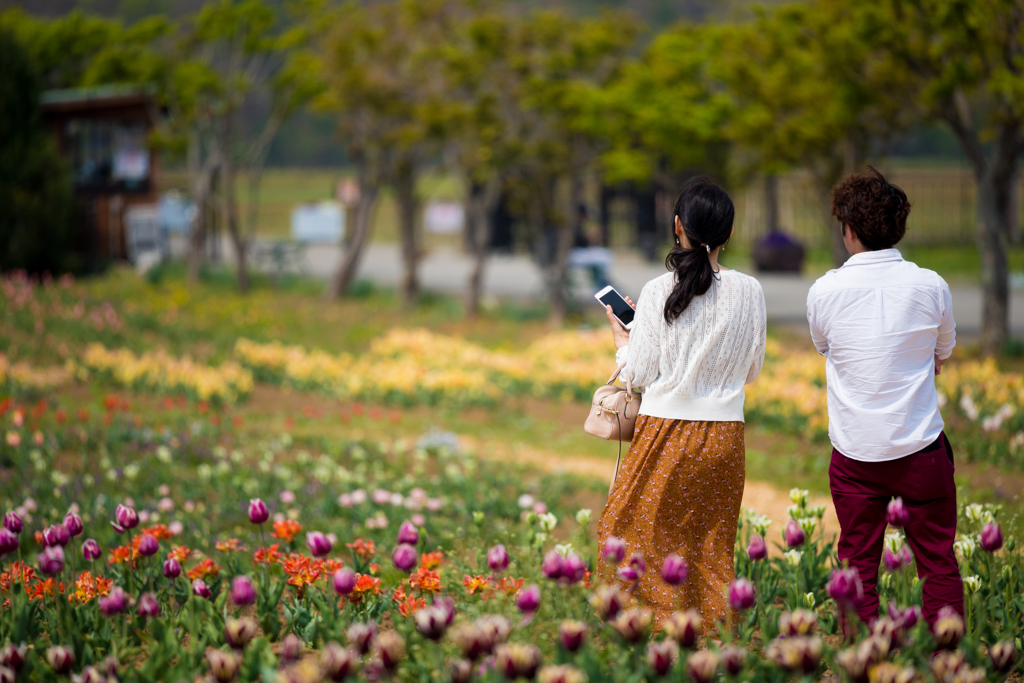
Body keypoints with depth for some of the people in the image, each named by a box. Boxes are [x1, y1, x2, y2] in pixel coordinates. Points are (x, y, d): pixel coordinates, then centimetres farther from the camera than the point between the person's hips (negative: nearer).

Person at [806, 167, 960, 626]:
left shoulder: (824, 292, -7)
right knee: (938, 563, 9)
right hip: (921, 449, 0)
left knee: (858, 568, 10)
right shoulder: (930, 287, -6)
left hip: (855, 451, 0)